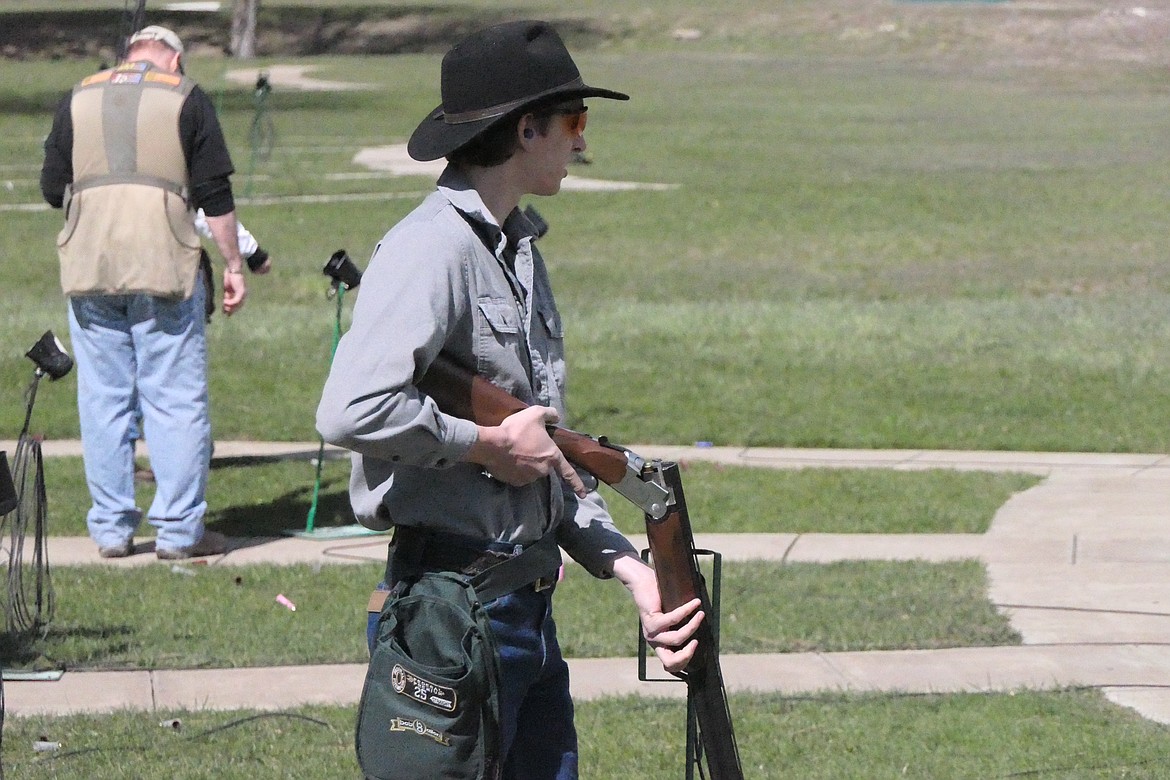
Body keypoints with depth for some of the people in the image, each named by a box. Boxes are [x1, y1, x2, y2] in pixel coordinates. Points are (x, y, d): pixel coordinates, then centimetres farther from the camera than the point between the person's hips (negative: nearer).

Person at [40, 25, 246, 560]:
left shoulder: (79, 98, 12)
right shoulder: (186, 98, 4)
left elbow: (52, 189, 11)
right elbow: (215, 193, 0)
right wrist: (233, 265, 5)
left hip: (89, 269, 3)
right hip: (164, 267, -3)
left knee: (102, 399, 8)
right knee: (177, 400, 2)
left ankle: (111, 529, 10)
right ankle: (178, 531, 2)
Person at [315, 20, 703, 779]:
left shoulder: (520, 249, 15)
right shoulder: (433, 248, -16)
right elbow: (353, 411, -31)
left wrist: (628, 565, 8)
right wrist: (490, 444, -19)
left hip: (528, 601, 10)